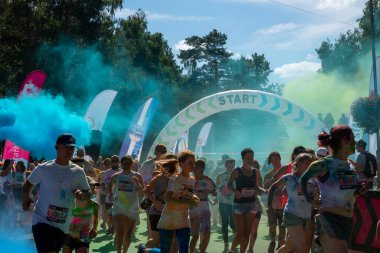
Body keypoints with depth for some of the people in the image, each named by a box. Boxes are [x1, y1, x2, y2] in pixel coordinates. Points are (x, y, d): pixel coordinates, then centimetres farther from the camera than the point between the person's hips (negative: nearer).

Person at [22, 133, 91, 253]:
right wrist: (26, 198, -6)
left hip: (64, 226, 4)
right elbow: (28, 184, 13)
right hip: (42, 221, -4)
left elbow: (88, 193, 11)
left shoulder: (78, 172, 3)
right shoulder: (43, 168, -3)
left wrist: (82, 193, -12)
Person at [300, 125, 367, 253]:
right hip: (330, 221, -8)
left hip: (349, 222, 8)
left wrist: (358, 191, 3)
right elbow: (303, 180, 4)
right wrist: (310, 199, -1)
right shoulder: (324, 164, -10)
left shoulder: (351, 167, 11)